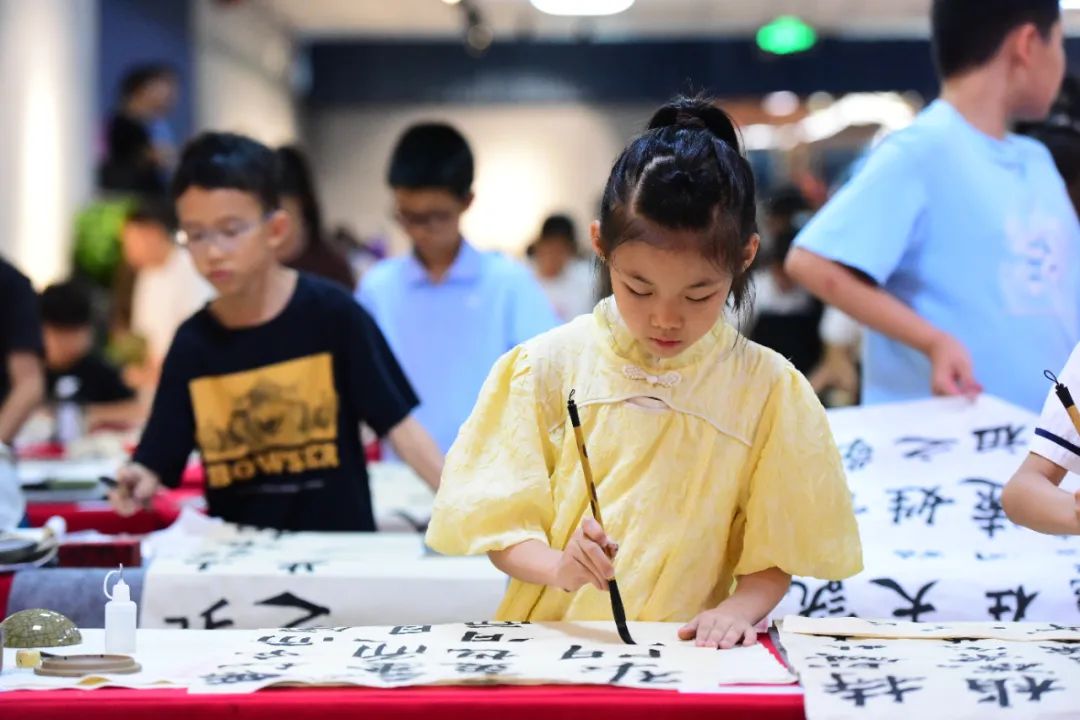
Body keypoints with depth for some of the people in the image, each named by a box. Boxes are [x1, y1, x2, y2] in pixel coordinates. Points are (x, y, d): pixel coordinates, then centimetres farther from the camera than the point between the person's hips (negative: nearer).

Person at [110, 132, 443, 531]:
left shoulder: (331, 313, -6)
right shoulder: (192, 343, 2)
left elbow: (399, 424, -4)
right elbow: (158, 464, 3)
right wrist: (139, 482, -18)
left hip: (338, 542, -3)